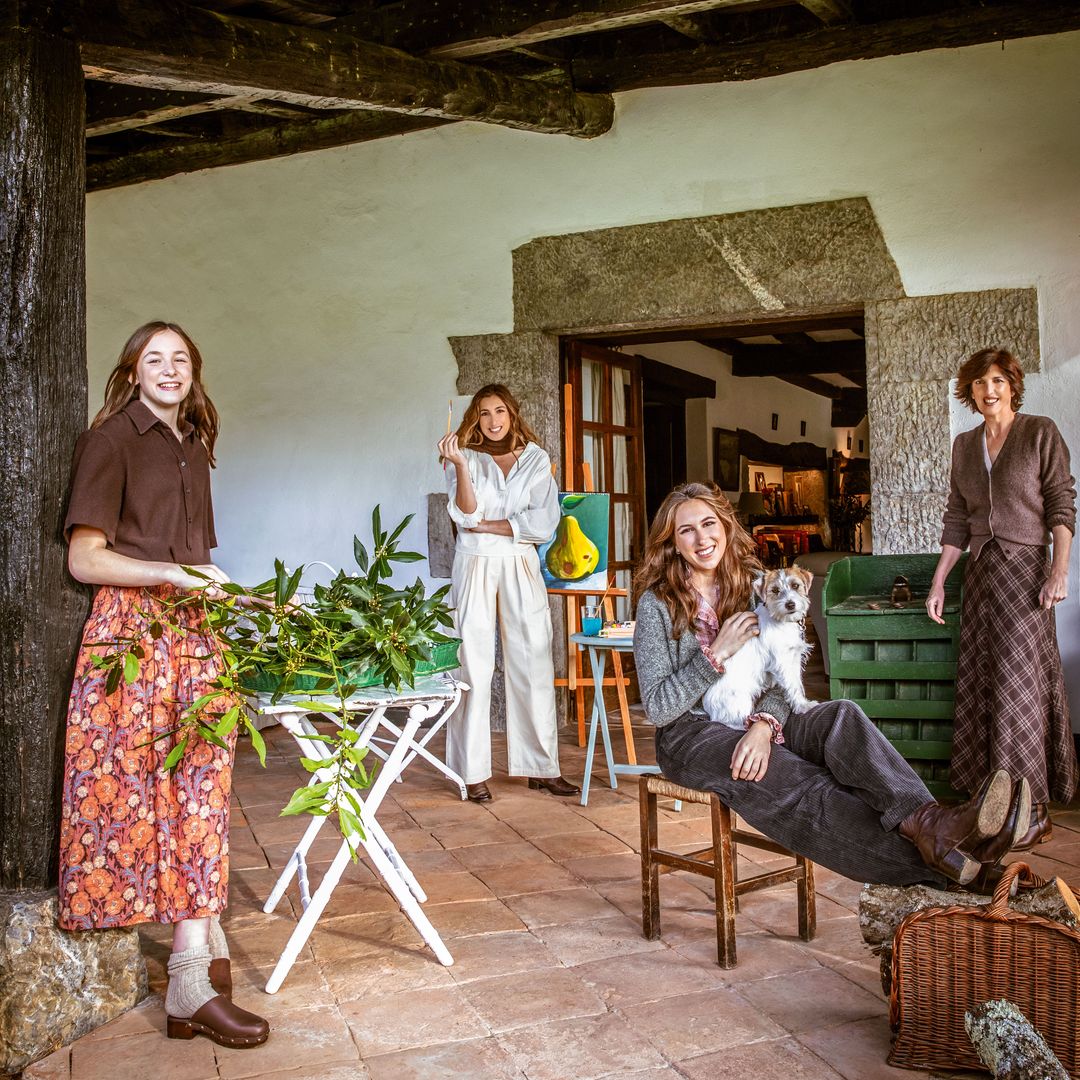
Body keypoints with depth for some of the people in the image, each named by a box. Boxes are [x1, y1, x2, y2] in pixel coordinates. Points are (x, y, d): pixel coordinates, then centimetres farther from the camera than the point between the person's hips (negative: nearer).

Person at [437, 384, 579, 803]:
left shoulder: (537, 459, 10)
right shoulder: (466, 458, 8)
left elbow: (544, 523, 0)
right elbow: (466, 514, -7)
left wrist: (488, 525, -4)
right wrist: (460, 466, -19)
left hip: (521, 567, 2)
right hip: (475, 566, -1)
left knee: (533, 664, 0)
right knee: (474, 665, -4)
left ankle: (541, 767, 7)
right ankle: (474, 772, 1)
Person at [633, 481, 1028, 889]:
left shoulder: (749, 586, 10)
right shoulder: (657, 604, -5)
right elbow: (658, 708, -9)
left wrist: (764, 724, -20)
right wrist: (717, 653, -17)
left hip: (750, 721, 5)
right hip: (691, 736, -4)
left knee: (841, 716, -28)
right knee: (804, 787, -33)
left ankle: (929, 821, -52)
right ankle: (933, 868, -51)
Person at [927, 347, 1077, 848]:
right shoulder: (964, 444, 13)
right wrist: (938, 582, 8)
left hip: (1024, 568, -5)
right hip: (980, 571, 5)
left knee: (1021, 685, -6)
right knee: (980, 684, 5)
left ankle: (1032, 810, 1)